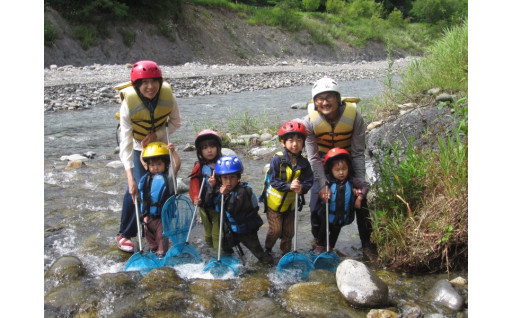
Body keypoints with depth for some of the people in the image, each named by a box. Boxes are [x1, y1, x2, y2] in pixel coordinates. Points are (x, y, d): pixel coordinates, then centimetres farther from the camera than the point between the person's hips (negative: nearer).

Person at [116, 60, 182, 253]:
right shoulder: (128, 103, -33)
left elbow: (176, 123, -9)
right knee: (136, 188, -13)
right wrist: (130, 177, -41)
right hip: (137, 146, -3)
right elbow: (125, 143, -34)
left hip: (160, 143, 3)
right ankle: (125, 234, 3)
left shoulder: (168, 98, -26)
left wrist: (156, 134, -27)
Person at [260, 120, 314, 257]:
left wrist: (302, 188, -30)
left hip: (290, 203, 4)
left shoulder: (304, 163, -9)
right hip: (274, 202, -4)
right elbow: (273, 180, -23)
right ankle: (267, 248, 29)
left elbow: (309, 181, -9)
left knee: (288, 232, 14)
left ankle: (286, 253, 34)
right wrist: (289, 186, -36)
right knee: (276, 229, 2)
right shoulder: (277, 159, -21)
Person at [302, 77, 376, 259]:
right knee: (317, 201, -5)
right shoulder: (310, 121, -23)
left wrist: (359, 183, -22)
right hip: (322, 165, 0)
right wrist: (323, 184, -25)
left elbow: (358, 153, -18)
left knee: (361, 200, -4)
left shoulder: (354, 116, -24)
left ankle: (367, 245, 13)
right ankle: (319, 242, 19)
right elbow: (313, 157, -18)